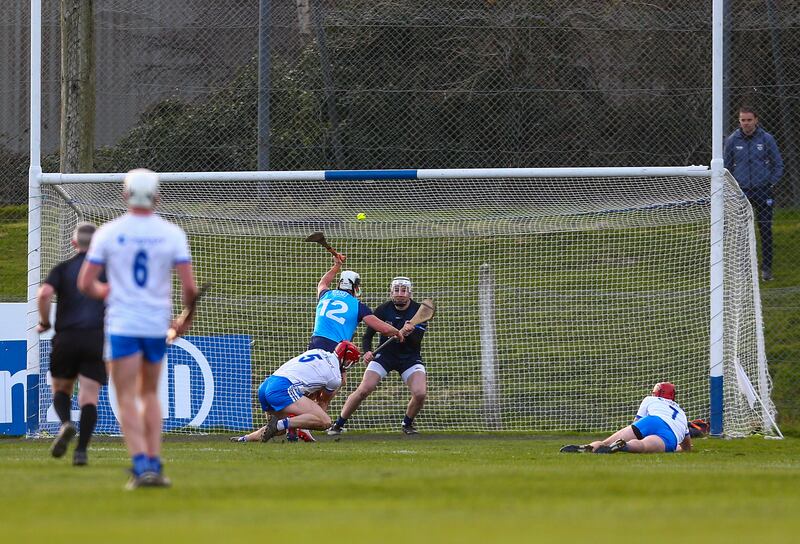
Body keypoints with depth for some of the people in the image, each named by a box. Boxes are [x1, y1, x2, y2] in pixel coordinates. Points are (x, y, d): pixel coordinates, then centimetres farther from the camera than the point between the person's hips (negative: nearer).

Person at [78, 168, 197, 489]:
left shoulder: (107, 233, -4)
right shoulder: (172, 234, -2)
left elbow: (85, 284, -3)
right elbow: (190, 287, -6)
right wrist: (186, 319, 13)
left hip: (122, 324, -2)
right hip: (158, 324, 2)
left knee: (127, 399, -3)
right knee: (150, 394, 18)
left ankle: (141, 465, -19)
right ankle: (155, 463, 11)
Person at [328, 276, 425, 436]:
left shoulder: (419, 311, -14)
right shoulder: (383, 310, -12)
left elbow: (416, 342, -22)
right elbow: (368, 335, -8)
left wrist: (407, 333, -44)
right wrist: (367, 351, -28)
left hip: (410, 357, 0)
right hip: (385, 354, 0)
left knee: (420, 393, -21)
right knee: (364, 390, -17)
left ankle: (407, 423, 10)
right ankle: (338, 424, -2)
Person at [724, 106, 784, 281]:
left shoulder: (766, 139, -1)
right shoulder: (732, 140, 2)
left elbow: (778, 164, 7)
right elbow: (727, 166, 12)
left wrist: (771, 183, -2)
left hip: (763, 191, -1)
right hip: (741, 192, 1)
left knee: (766, 230, -2)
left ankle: (766, 267, 3)